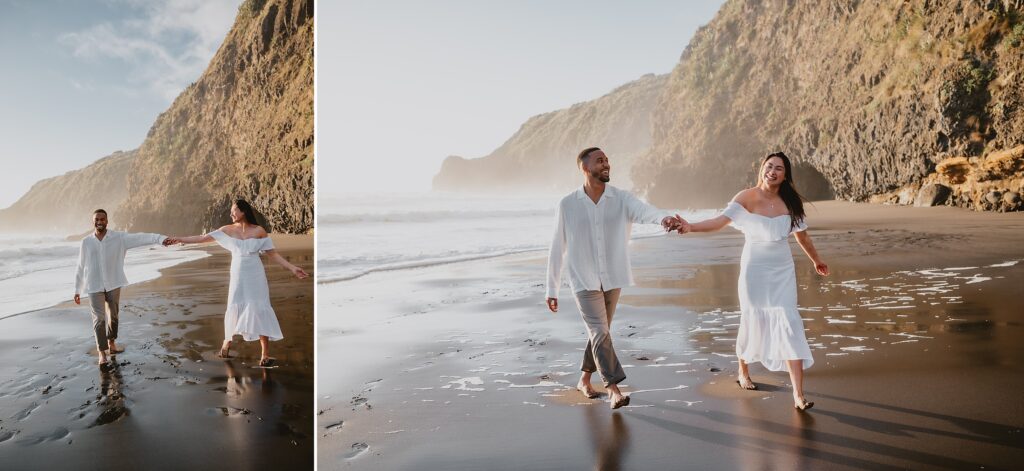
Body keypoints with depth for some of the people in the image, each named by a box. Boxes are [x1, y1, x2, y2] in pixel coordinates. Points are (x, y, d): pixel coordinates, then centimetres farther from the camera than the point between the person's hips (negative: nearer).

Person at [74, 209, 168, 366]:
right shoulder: (86, 242, -1)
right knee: (99, 318, -5)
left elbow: (140, 237, -15)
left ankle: (111, 343, 32)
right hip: (94, 287, -1)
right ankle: (102, 353, -1)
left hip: (114, 284, 1)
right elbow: (80, 267, 6)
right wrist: (77, 290, 8)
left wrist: (161, 238, -30)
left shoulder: (119, 237, -4)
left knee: (113, 316, 13)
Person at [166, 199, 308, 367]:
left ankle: (265, 354, -5)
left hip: (255, 277, -2)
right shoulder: (228, 230, 2)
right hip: (237, 277, 2)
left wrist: (292, 268, -7)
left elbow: (273, 254, 0)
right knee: (234, 308, 3)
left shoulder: (259, 231, -3)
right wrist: (180, 239, 2)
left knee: (259, 310, -7)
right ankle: (227, 342, 28)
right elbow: (203, 238, 4)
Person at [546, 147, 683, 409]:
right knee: (600, 333, -13)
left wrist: (664, 218, -51)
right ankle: (614, 390, -11)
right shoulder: (567, 205, -6)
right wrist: (552, 290, 0)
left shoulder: (622, 199, -4)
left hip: (613, 280, 3)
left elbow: (644, 211, -26)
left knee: (599, 333, 15)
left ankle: (584, 380, 33)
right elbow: (557, 250, -2)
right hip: (584, 282, -3)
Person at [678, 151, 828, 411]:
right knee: (753, 321, 9)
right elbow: (720, 221, -23)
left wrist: (816, 261, 29)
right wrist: (691, 227, -40)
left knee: (788, 324, -6)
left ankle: (798, 394, -7)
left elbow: (802, 236, 17)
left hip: (783, 272, 3)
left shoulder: (789, 201, 3)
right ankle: (743, 372, 38)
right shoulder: (747, 198, -9)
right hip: (754, 270, -3)